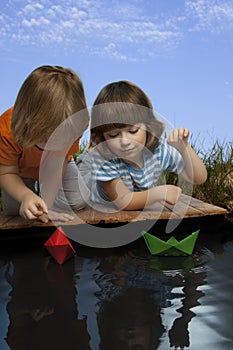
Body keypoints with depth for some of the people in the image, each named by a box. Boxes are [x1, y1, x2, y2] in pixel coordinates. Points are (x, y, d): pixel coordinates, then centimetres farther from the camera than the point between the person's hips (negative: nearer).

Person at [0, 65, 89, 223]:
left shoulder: (70, 128, -37)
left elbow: (57, 167, -33)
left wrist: (46, 204, -40)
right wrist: (26, 195, -50)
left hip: (55, 164, 1)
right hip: (20, 170, -1)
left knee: (79, 202, -9)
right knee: (14, 213, -7)